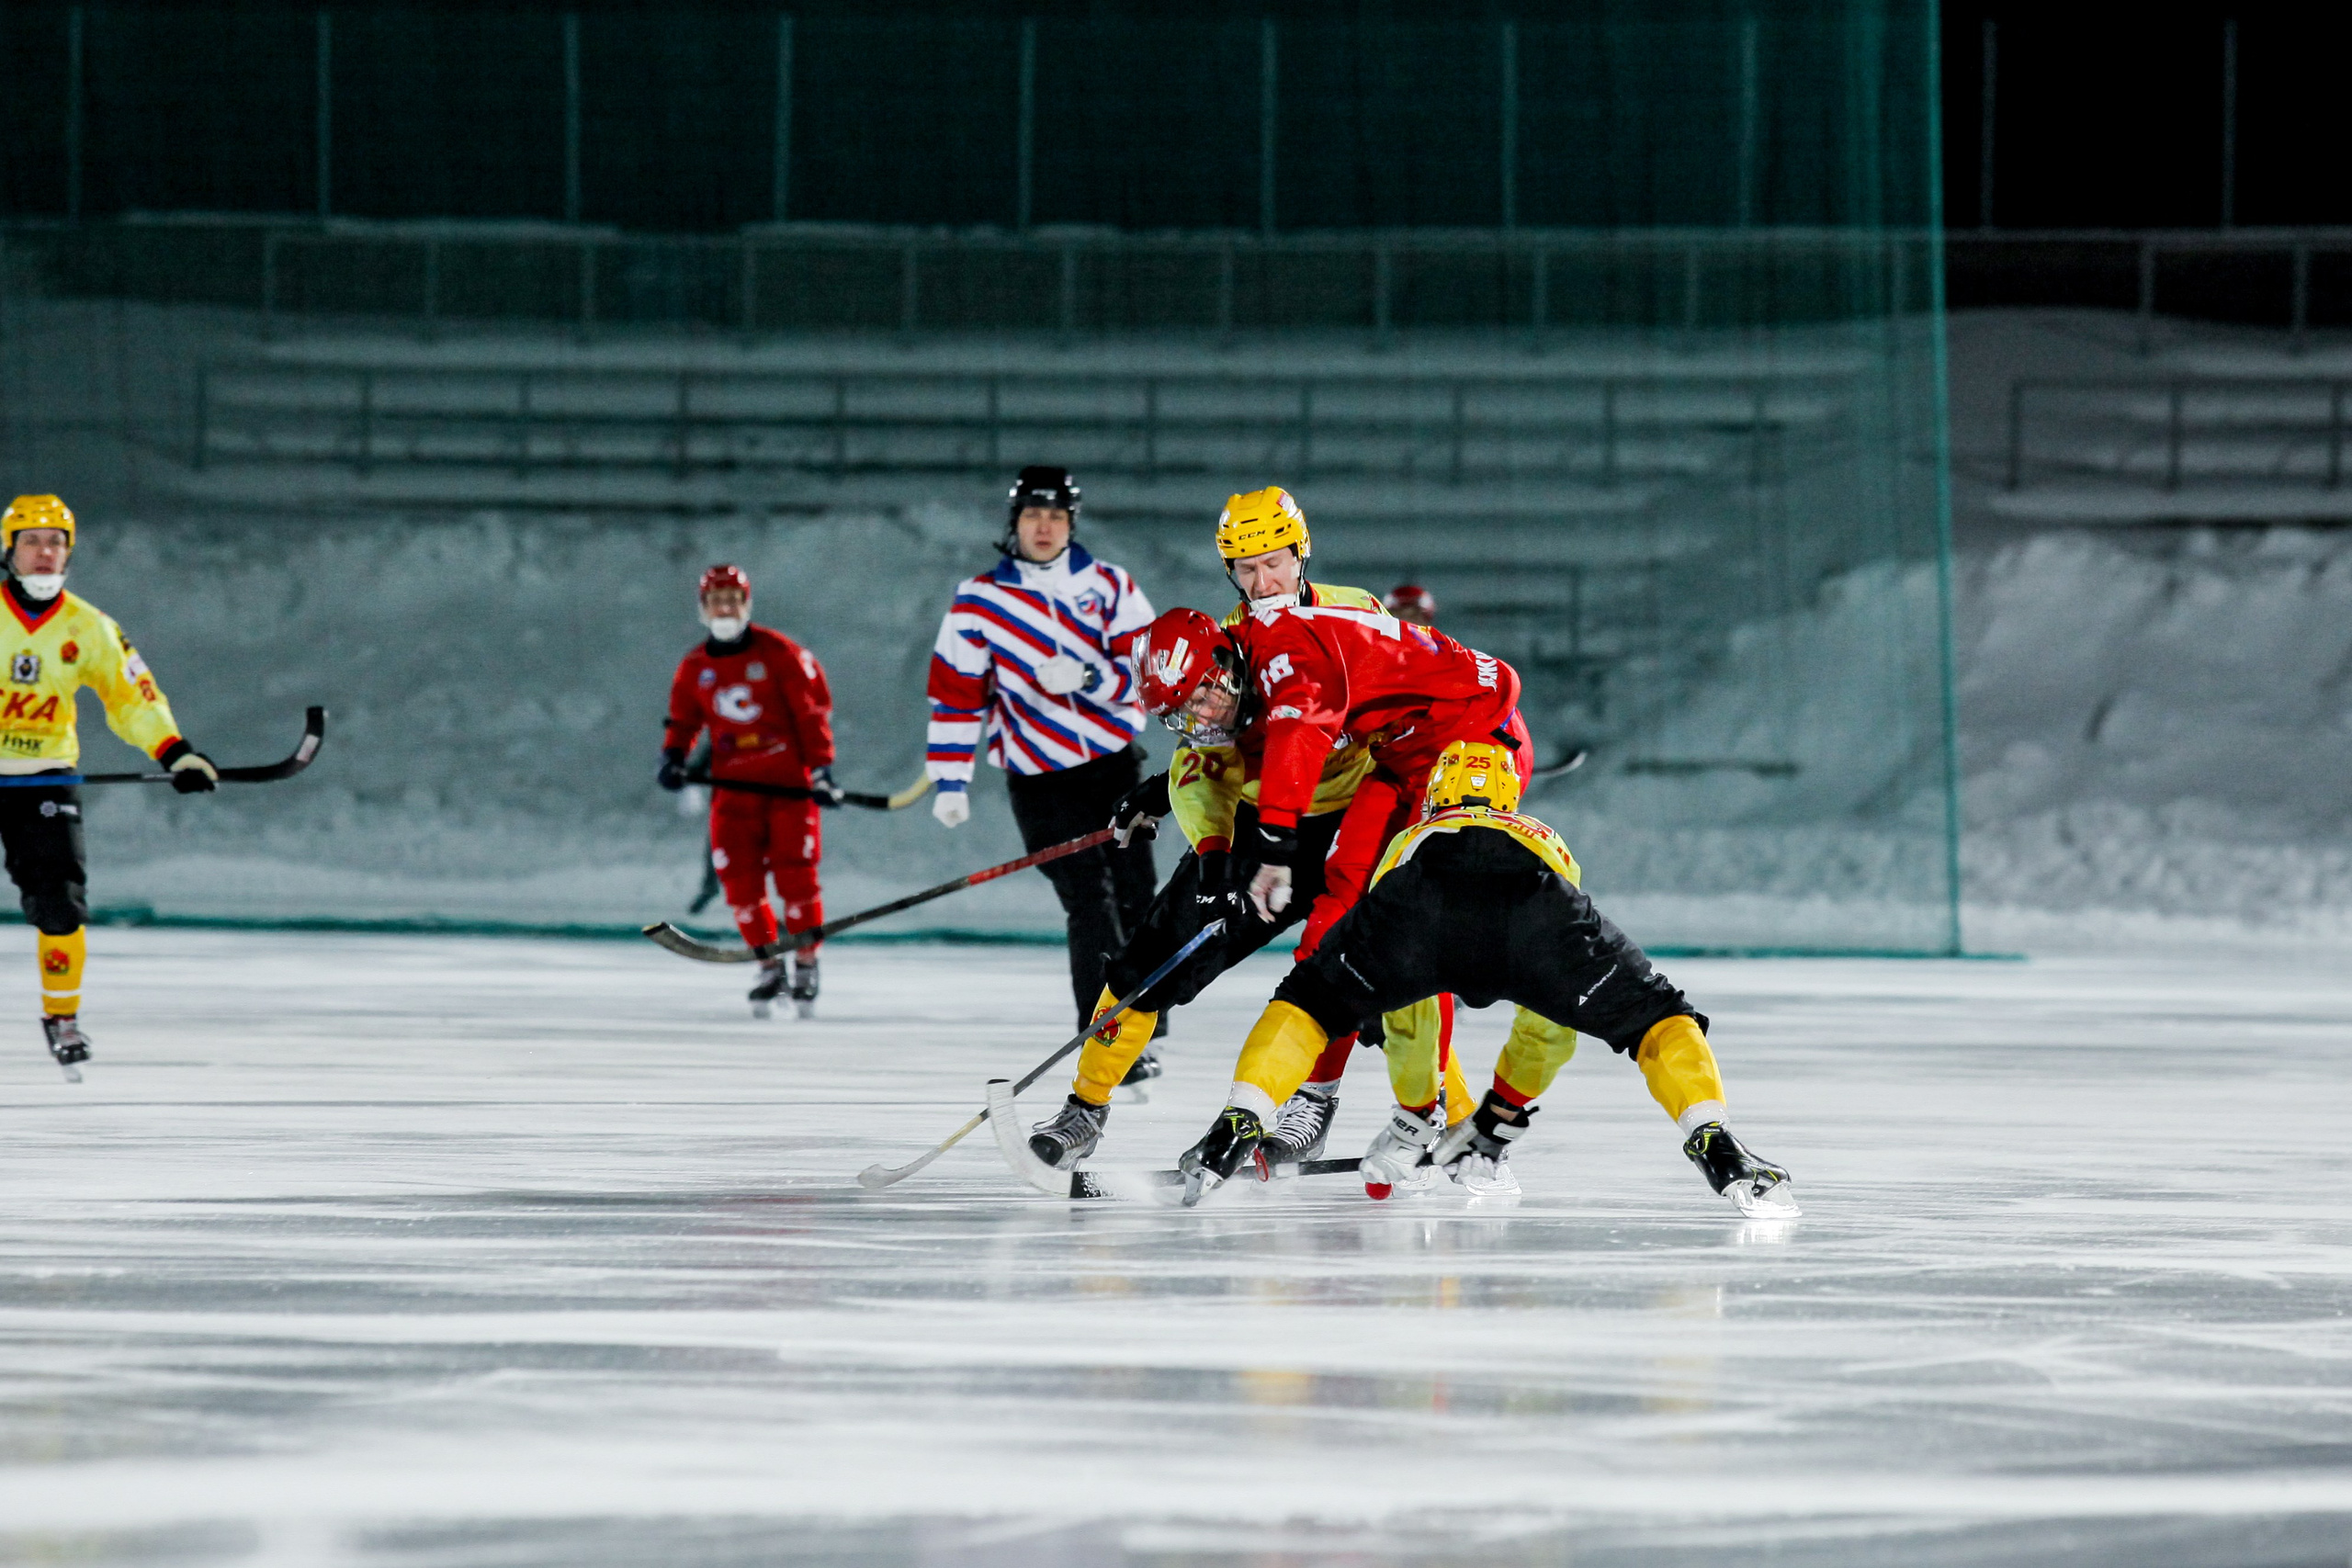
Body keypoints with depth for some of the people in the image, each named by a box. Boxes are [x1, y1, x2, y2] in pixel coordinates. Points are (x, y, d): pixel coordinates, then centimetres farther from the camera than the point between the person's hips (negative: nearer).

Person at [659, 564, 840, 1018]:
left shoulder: (779, 653, -5)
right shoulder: (694, 669, 8)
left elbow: (812, 710, -6)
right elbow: (683, 721, 16)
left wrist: (821, 768, -12)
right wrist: (674, 757, -5)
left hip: (789, 780, -3)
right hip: (734, 784, 3)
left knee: (795, 874, -8)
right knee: (740, 879, -5)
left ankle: (806, 964, 5)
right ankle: (769, 967, 7)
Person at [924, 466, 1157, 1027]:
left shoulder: (1110, 587, 3)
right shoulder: (978, 600, 0)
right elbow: (955, 694, 2)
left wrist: (1089, 679, -22)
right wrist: (951, 781, -3)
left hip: (1116, 765, 3)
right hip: (1039, 779, -3)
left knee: (1135, 897, 7)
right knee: (1091, 907, -13)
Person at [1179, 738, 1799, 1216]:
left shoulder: (1409, 840, 50)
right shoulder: (1546, 842, 50)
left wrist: (1422, 1099, 71)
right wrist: (1505, 1113, 69)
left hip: (1422, 891, 0)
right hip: (1532, 903, 0)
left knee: (1310, 998, 26)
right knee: (1651, 1014, 19)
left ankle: (1238, 1124, 10)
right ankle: (1712, 1144, -3)